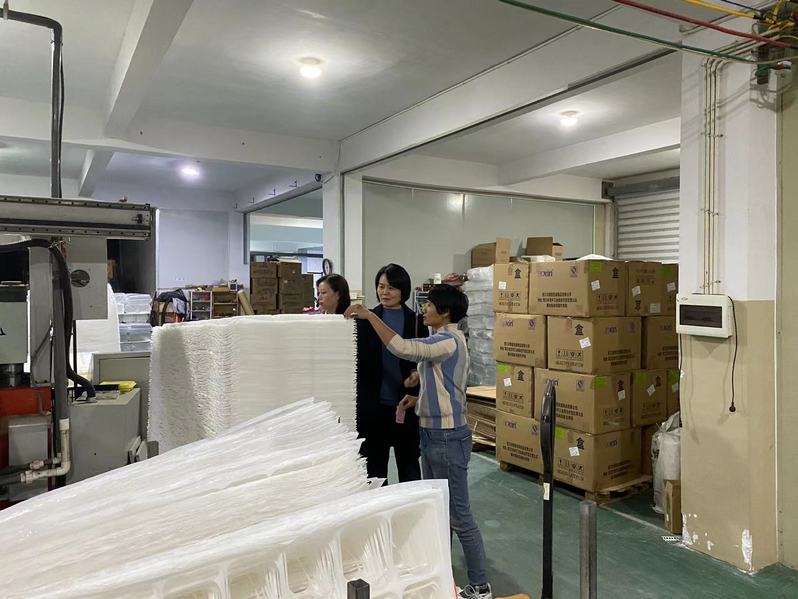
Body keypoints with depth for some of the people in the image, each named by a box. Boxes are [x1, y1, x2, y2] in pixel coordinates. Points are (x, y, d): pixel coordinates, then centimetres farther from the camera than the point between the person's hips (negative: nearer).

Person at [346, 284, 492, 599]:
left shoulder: (449, 340, -19)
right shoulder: (441, 339, 12)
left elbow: (401, 348, -31)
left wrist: (369, 315, -24)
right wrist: (419, 400, 6)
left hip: (448, 437, -10)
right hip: (432, 434, 10)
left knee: (458, 515, 1)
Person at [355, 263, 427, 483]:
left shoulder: (417, 321, 1)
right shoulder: (366, 320, 1)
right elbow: (356, 360, 2)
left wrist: (418, 373, -13)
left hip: (406, 404, 0)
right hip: (373, 404, 0)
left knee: (409, 462, 12)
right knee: (374, 463, 10)